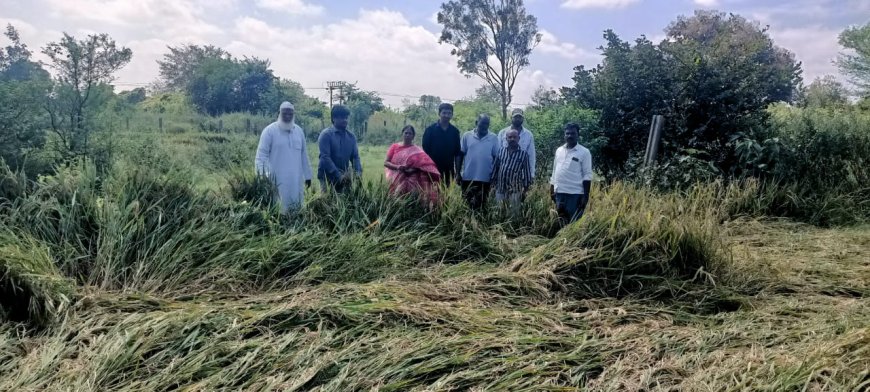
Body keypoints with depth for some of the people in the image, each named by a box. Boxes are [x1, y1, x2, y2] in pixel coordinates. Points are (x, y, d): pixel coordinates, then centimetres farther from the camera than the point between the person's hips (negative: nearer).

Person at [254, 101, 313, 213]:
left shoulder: (299, 130, 12)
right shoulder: (269, 130, -4)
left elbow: (304, 154, 17)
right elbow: (261, 154, -6)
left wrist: (307, 175, 17)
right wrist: (261, 176, -15)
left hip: (296, 179, 5)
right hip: (277, 179, -5)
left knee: (296, 209, 10)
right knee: (279, 210, -4)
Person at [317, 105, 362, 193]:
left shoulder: (351, 136, 8)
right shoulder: (326, 134, -7)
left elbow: (355, 156, 8)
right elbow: (325, 157, -15)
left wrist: (358, 172, -13)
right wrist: (339, 176, -24)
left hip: (344, 177, 4)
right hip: (328, 177, -4)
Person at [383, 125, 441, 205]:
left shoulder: (417, 150, 5)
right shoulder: (395, 147, 7)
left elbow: (426, 165, -3)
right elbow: (386, 162, 4)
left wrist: (413, 169, -19)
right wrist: (397, 167, -14)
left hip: (412, 181, -1)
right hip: (396, 180, 1)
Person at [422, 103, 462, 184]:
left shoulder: (455, 131, 7)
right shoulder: (430, 130, -1)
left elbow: (457, 154, 9)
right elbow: (425, 151, -1)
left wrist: (457, 171, 5)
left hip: (449, 170, 2)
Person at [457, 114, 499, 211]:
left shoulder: (494, 138, 1)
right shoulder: (467, 136, 1)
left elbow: (496, 158, 4)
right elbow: (461, 155, 4)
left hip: (485, 178, 0)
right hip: (468, 177, 0)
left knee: (481, 205, 6)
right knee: (466, 204, 7)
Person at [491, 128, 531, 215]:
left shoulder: (523, 154, -1)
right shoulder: (501, 151, 6)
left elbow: (527, 173, 0)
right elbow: (495, 168, 11)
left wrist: (525, 191, -1)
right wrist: (493, 184, 9)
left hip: (515, 190, -3)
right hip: (500, 190, 3)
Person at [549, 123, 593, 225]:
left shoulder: (584, 152, -4)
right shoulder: (559, 150, 11)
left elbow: (587, 175, -7)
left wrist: (586, 196, -12)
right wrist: (552, 189, 14)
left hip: (575, 194, -5)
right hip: (559, 192, 5)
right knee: (561, 221, 9)